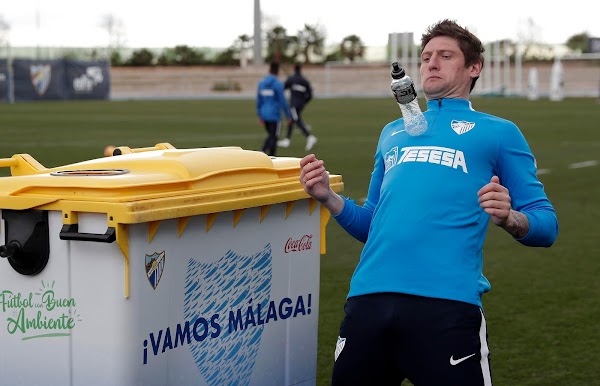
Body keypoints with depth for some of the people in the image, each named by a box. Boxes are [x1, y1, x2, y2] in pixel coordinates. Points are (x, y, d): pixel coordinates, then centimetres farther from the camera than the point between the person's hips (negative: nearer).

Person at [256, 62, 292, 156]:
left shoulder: (261, 83, 4)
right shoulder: (278, 84, -13)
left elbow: (258, 100, 8)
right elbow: (283, 101, -13)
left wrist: (260, 116, 16)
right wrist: (289, 116, -4)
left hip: (264, 116, 6)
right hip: (275, 116, -6)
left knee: (270, 136, 20)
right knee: (273, 138, 3)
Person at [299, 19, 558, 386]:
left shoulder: (498, 132, 12)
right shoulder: (393, 132, 25)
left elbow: (546, 225, 7)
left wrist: (508, 218, -15)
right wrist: (328, 197, 11)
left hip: (448, 303, -4)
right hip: (369, 299, 5)